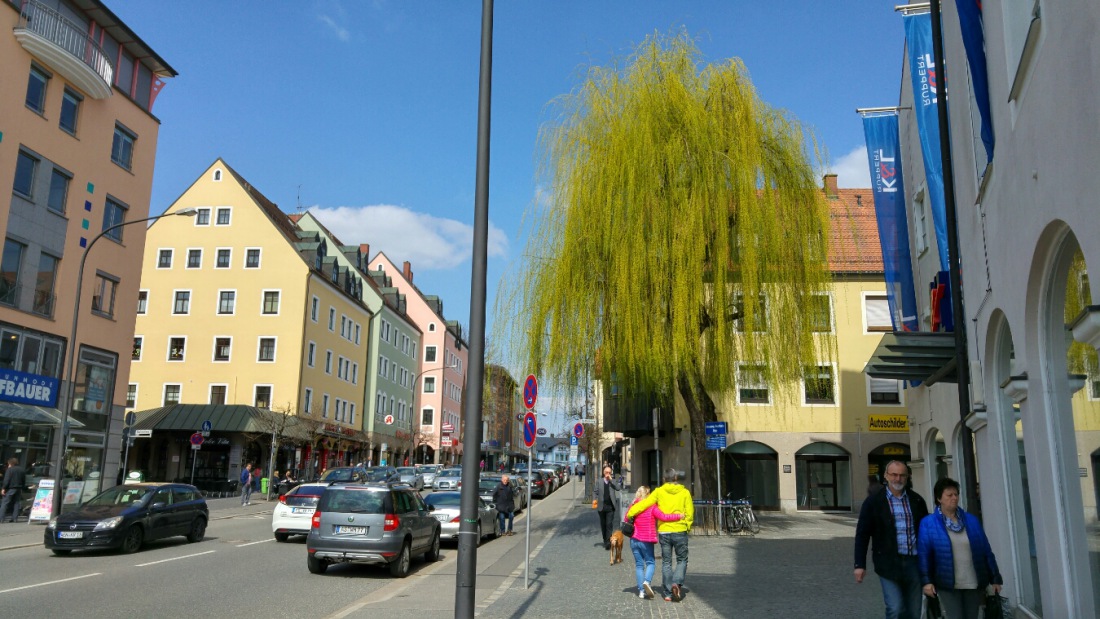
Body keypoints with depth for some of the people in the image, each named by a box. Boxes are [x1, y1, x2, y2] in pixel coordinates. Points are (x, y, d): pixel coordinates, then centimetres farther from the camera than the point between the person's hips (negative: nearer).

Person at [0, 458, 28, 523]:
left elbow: (6, 480, -13)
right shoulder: (22, 470, 13)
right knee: (16, 503, 8)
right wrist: (22, 488, 21)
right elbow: (24, 481, 16)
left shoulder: (10, 469, -7)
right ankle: (15, 518, 5)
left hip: (10, 488, -6)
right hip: (19, 489, 6)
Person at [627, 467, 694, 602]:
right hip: (680, 531, -1)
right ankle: (677, 583, -11)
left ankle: (668, 593, 10)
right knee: (682, 560, 13)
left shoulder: (659, 492, -1)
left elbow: (644, 504, -8)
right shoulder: (685, 492, 0)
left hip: (663, 532, 1)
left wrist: (629, 514, -3)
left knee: (666, 562, 11)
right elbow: (690, 513, -1)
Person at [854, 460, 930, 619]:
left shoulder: (917, 500, 8)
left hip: (914, 562, 4)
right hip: (889, 564, -4)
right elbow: (862, 534, -2)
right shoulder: (873, 502, -1)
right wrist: (860, 564, -7)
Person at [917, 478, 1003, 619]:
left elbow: (986, 551, 9)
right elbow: (923, 554, -9)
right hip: (948, 585, -4)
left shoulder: (971, 520, 6)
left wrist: (995, 578, 8)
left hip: (974, 584, 4)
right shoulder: (928, 523, -5)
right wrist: (926, 581, -17)